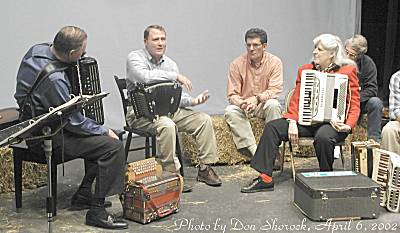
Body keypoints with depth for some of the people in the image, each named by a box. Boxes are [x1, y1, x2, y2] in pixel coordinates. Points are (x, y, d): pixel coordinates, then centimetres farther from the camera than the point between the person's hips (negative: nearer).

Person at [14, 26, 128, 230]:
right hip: (47, 140, -10)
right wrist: (104, 131, -6)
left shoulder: (37, 49, -1)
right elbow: (74, 121, -20)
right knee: (113, 146, -17)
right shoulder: (54, 80, -28)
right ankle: (97, 211, -12)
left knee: (101, 136, 21)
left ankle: (83, 195, 22)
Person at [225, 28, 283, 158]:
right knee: (230, 111, -30)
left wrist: (257, 98, -33)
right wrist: (243, 104, -28)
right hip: (242, 105, 1)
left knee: (273, 105, -33)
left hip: (264, 104, -1)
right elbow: (232, 95, -6)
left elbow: (275, 90, -15)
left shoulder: (274, 62, -7)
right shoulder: (237, 64, -6)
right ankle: (254, 151, -35)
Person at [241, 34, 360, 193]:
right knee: (272, 127, -15)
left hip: (333, 122, -4)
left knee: (323, 136, -38)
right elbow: (296, 99, 10)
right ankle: (265, 178, -16)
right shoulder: (305, 70, 15)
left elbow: (354, 103, -1)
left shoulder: (348, 71, 3)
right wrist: (292, 122, -7)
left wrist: (349, 125, -18)